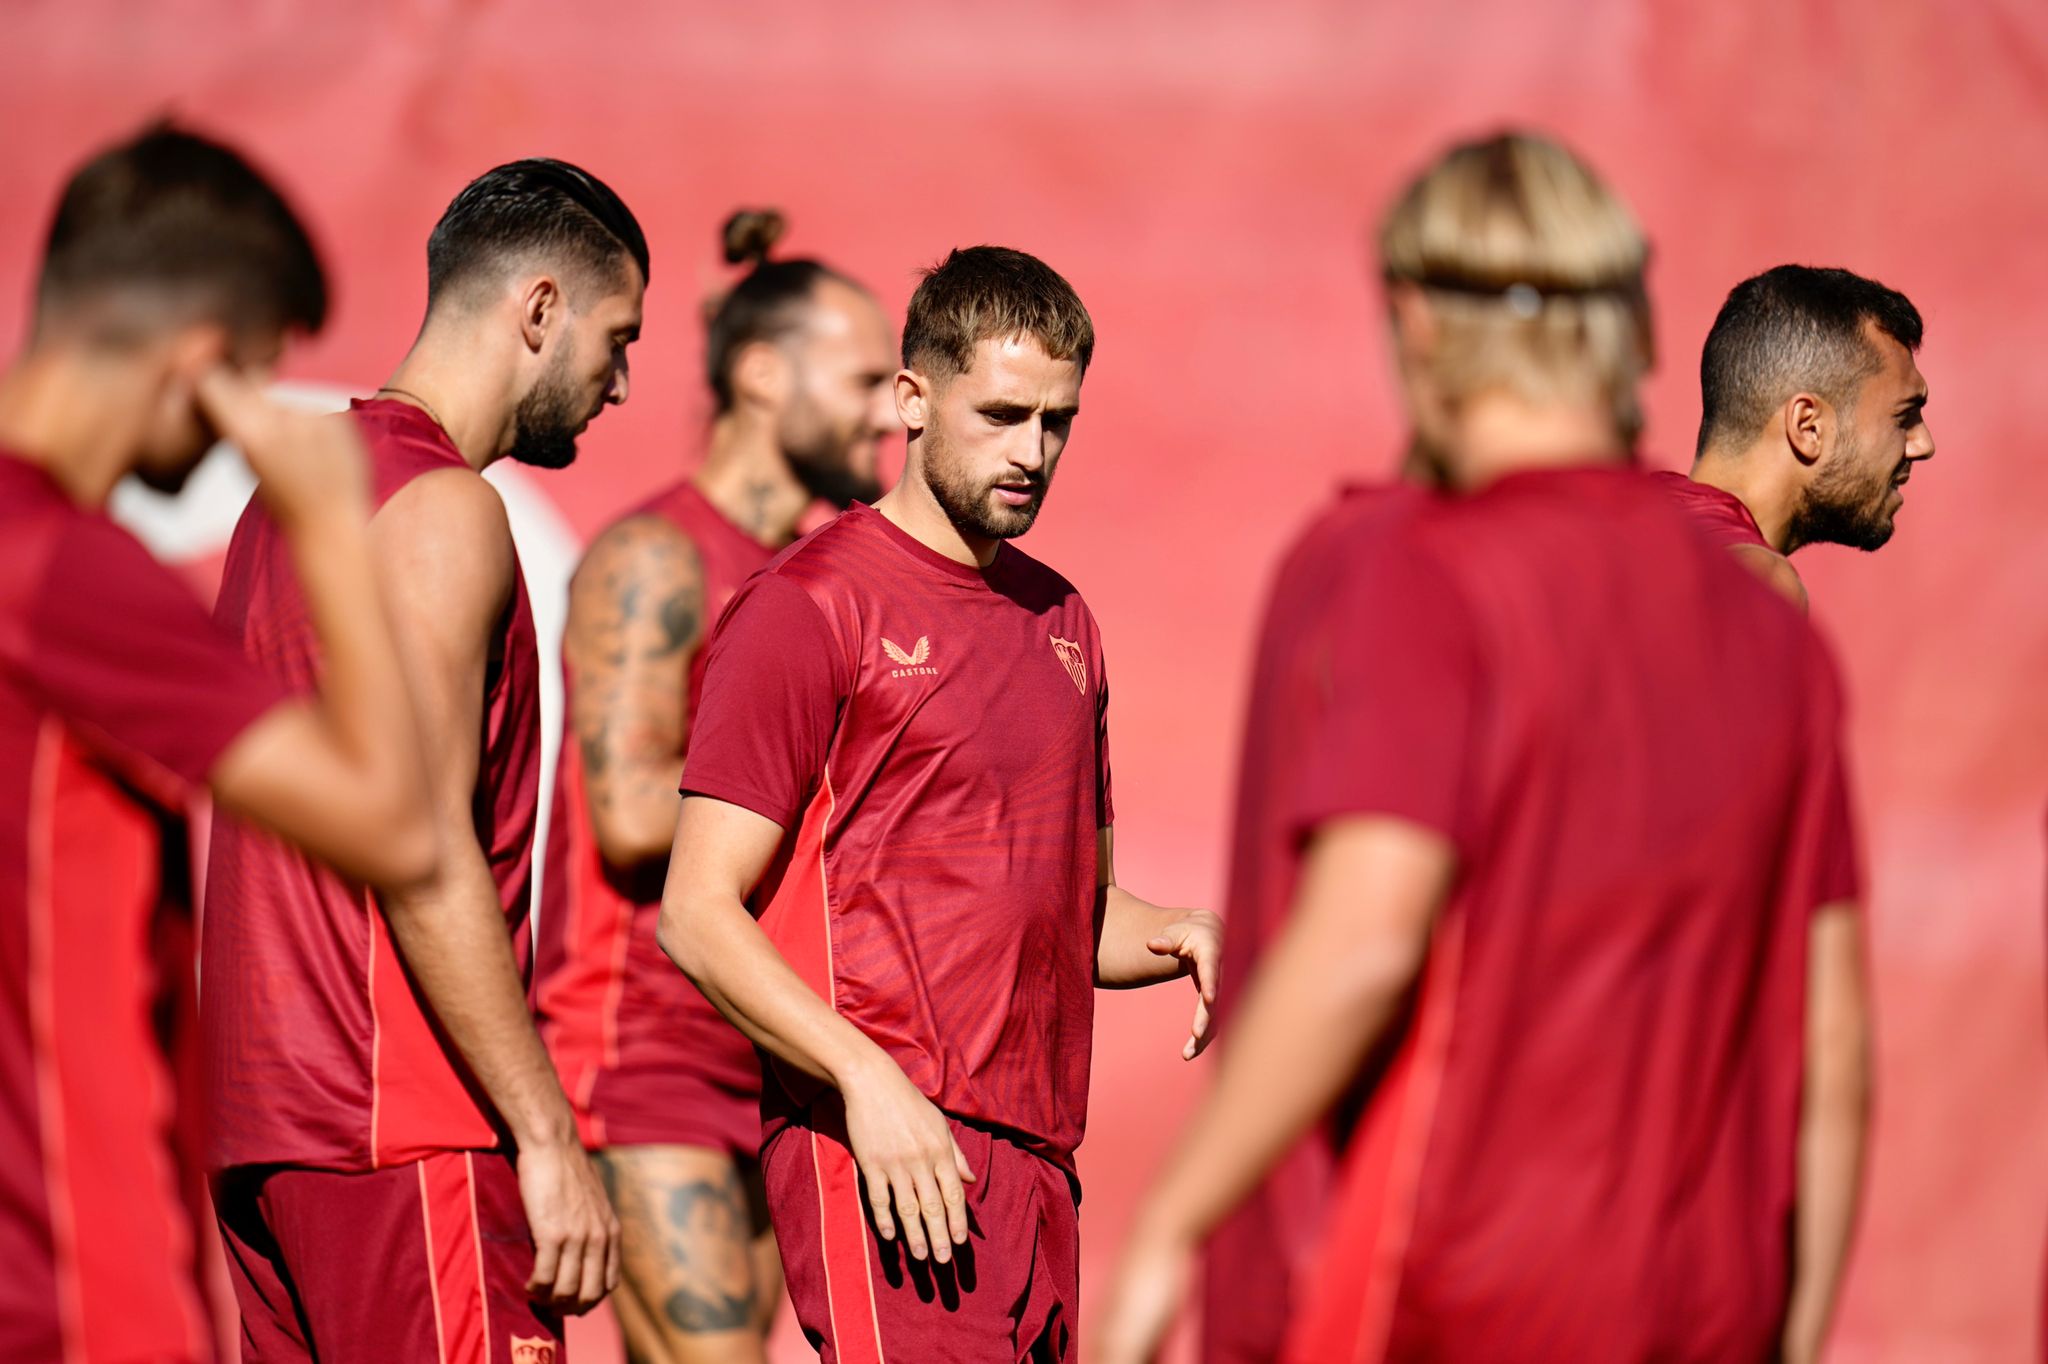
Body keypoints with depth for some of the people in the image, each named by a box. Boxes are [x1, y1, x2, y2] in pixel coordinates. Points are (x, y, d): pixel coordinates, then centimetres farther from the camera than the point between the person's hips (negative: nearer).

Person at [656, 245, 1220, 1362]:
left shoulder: (1058, 618, 20)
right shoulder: (809, 605, -4)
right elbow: (699, 913, -9)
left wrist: (1176, 939, 7)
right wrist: (866, 1076, -20)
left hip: (1037, 1150, 8)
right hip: (884, 1146, -7)